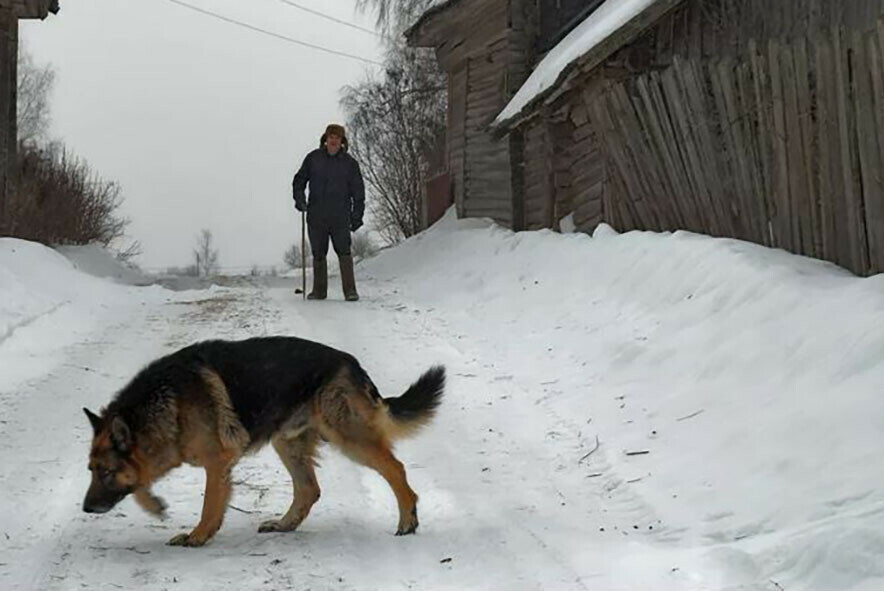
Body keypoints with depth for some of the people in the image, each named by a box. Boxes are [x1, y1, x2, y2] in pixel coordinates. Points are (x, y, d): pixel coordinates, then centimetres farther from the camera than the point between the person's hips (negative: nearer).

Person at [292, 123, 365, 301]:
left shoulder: (350, 163, 4)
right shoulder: (313, 158, 7)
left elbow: (358, 192, 8)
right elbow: (299, 180, 16)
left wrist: (356, 216, 2)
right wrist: (299, 198, 0)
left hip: (340, 217, -2)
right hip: (316, 216, 2)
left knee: (344, 251, -11)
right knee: (318, 254, 8)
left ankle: (350, 290, -11)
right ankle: (319, 290, 17)